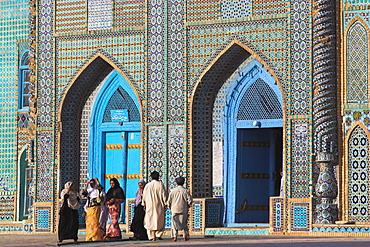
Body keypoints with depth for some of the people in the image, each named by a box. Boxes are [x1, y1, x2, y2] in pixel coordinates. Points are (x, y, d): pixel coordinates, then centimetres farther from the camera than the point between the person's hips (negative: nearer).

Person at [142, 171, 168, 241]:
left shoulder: (147, 185, 3)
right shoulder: (160, 184, -4)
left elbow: (144, 196, 7)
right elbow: (164, 195, -5)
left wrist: (144, 205, 16)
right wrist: (165, 204, 2)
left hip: (149, 206, 2)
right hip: (159, 206, -2)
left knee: (150, 221, 5)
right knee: (160, 220, 10)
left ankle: (152, 236, 1)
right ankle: (159, 234, 1)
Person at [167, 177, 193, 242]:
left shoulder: (173, 191, 1)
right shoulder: (185, 191, -2)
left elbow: (169, 201, 3)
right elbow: (190, 200, -7)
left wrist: (170, 208, 17)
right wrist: (188, 206, 11)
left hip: (175, 210, 0)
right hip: (183, 210, 0)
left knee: (174, 223, 0)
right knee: (184, 223, 14)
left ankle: (175, 236, -15)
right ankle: (186, 236, 19)